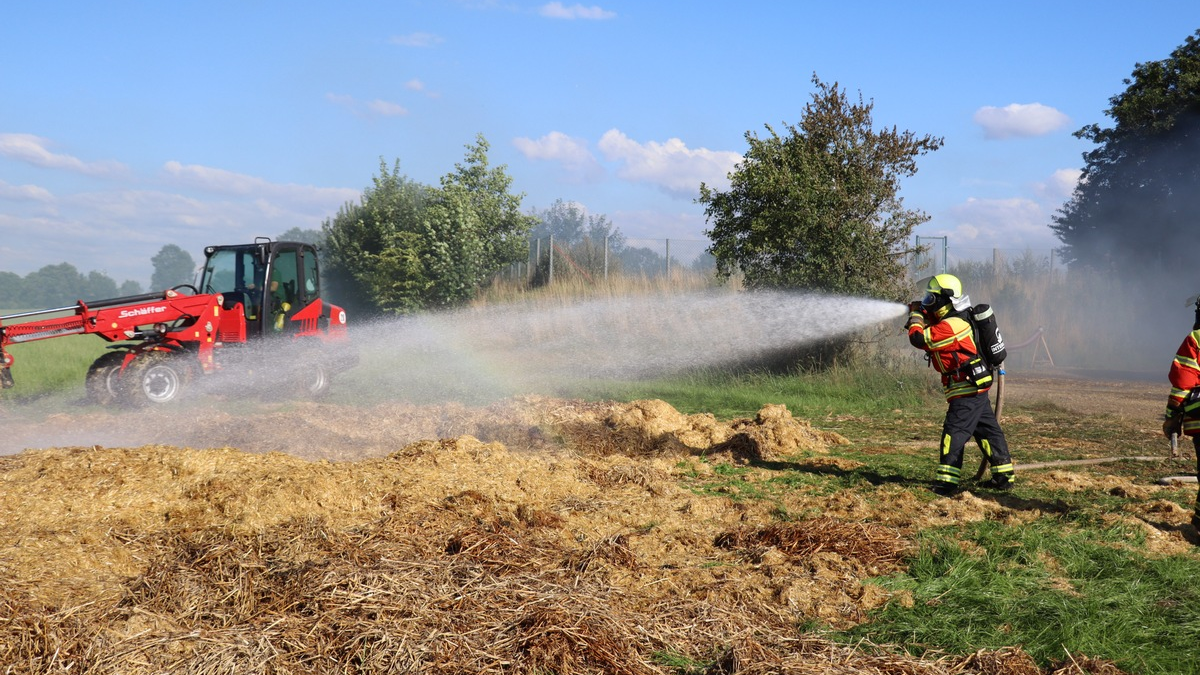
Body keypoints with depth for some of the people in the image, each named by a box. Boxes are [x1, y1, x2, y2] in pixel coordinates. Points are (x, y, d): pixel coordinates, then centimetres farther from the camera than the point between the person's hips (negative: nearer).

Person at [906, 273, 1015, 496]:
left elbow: (919, 339, -23)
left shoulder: (950, 326, -20)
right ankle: (1003, 476, 23)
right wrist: (923, 314, 7)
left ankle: (947, 482, -14)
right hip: (976, 387, 10)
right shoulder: (955, 319, 11)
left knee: (955, 432, -12)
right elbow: (933, 330, 26)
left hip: (966, 390, -10)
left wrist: (916, 315, -6)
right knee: (988, 430, 15)